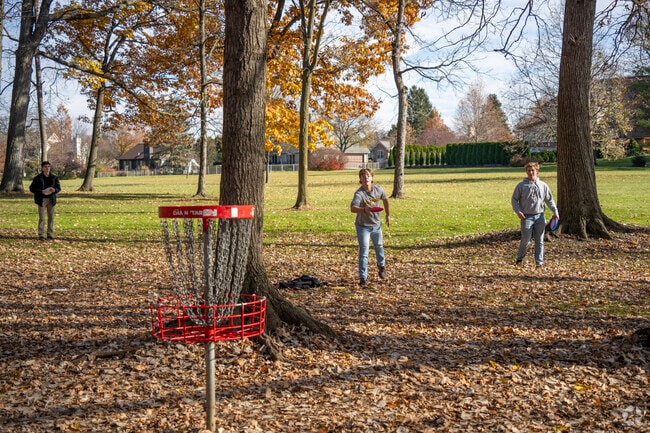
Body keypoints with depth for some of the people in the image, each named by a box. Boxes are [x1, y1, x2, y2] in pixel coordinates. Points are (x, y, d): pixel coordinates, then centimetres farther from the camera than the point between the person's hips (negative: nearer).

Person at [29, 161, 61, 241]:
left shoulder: (54, 178, 6)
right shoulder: (37, 178, -3)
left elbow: (59, 188, 12)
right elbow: (32, 188, -3)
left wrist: (54, 190, -12)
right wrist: (41, 191, -17)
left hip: (51, 200, 3)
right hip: (42, 200, -3)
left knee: (51, 217, 6)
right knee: (42, 218, -4)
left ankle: (50, 234, 14)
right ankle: (41, 235, 1)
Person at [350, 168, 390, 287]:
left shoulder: (378, 189, -9)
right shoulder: (359, 193, -25)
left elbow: (385, 199, 13)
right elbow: (353, 208, -42)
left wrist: (388, 215, 18)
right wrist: (364, 209, -60)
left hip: (376, 224, 5)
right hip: (363, 226, -5)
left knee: (379, 246, 23)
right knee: (364, 251, -6)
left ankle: (381, 265, 52)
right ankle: (363, 278, 4)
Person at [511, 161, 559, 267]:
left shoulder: (543, 186, 9)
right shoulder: (521, 186, 1)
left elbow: (549, 200, 13)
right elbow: (514, 199, 3)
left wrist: (555, 210, 0)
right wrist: (518, 211, -11)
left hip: (539, 216, 3)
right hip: (527, 217, -3)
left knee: (539, 241, 6)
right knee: (525, 240, -4)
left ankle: (539, 261, 13)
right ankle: (519, 258, 17)